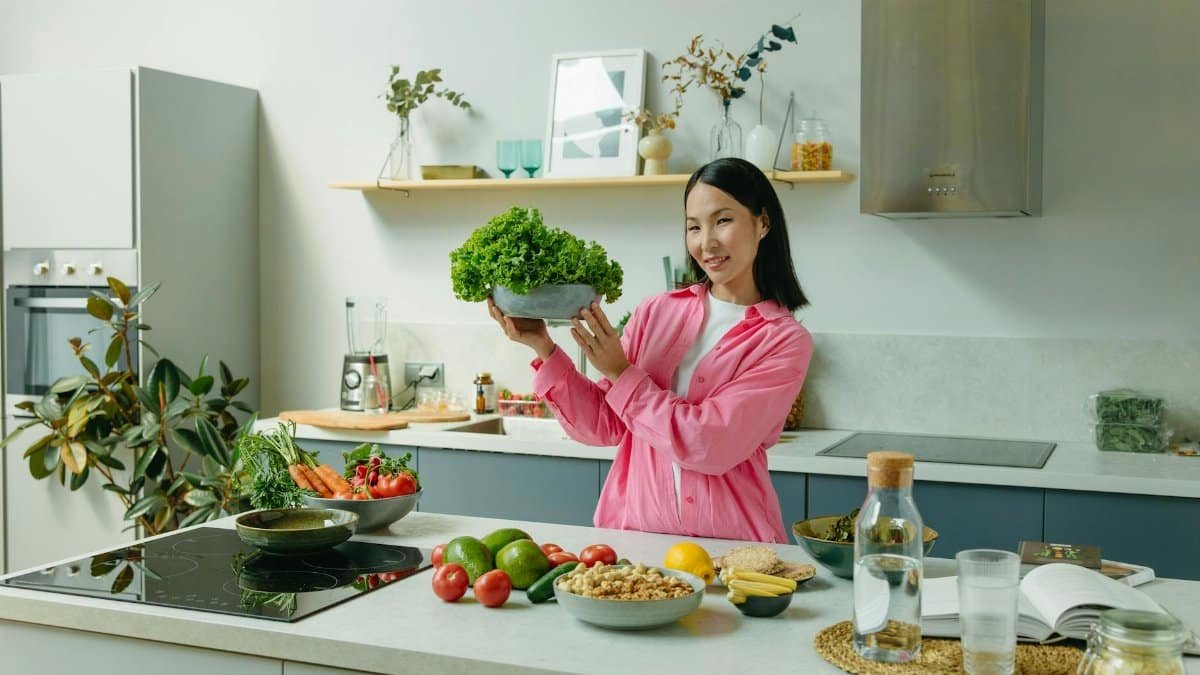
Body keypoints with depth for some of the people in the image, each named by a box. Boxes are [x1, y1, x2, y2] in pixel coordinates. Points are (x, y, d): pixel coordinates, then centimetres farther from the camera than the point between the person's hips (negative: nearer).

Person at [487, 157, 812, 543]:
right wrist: (544, 349, -5)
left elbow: (710, 446, -14)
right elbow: (603, 427, 6)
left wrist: (619, 372, -9)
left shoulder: (785, 341, -3)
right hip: (632, 526, 3)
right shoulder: (656, 313, 8)